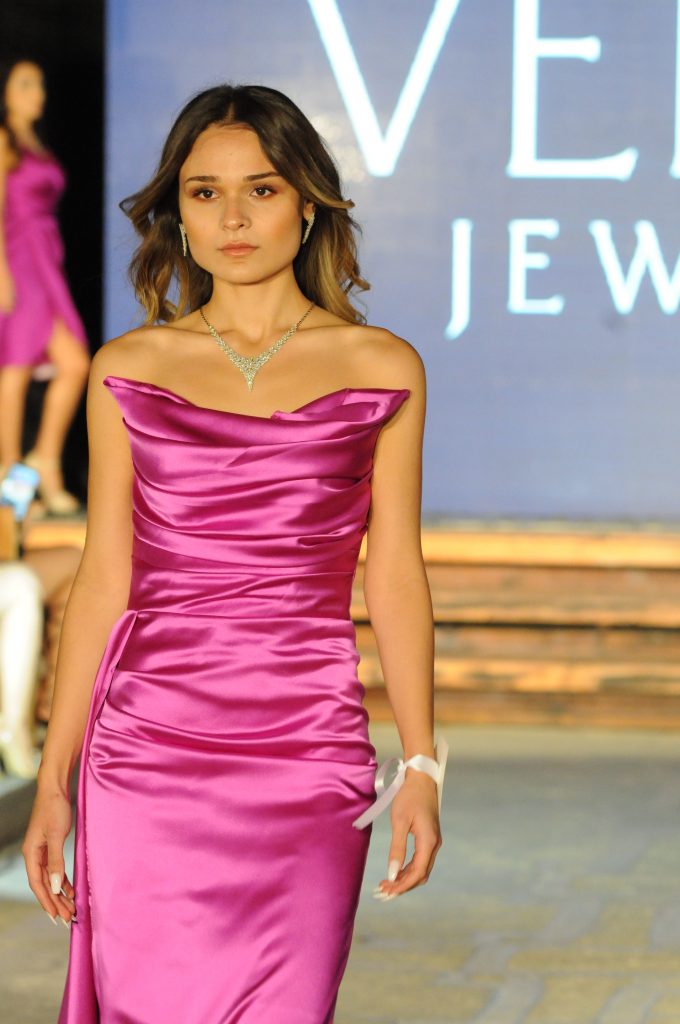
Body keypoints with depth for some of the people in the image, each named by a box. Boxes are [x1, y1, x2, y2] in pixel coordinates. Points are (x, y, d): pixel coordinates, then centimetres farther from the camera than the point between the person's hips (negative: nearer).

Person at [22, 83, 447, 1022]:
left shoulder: (381, 370, 4)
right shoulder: (129, 370, 6)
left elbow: (394, 579, 6)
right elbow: (104, 582, 7)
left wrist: (422, 767, 1)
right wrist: (53, 781, 5)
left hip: (308, 756, -1)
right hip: (145, 751, 1)